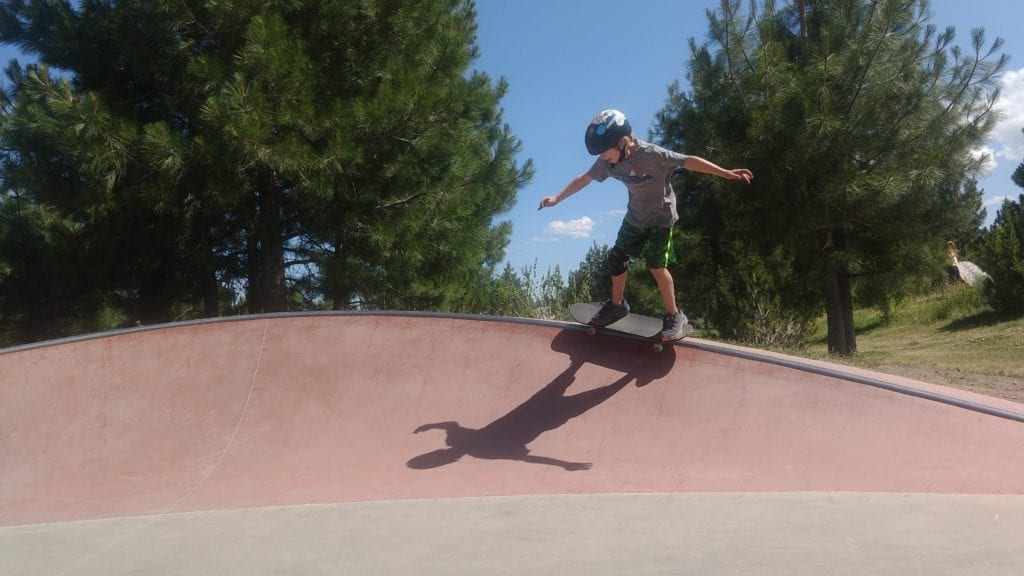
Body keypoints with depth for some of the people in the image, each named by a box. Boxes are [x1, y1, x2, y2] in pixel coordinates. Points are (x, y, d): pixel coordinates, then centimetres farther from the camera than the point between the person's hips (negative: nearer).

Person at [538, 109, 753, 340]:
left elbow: (688, 161, -29)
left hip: (661, 216, -6)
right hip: (635, 216, 6)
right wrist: (557, 199, 6)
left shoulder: (650, 154, -30)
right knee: (616, 258, 5)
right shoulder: (607, 161, -13)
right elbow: (584, 178, 1)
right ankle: (617, 305, 27)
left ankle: (674, 315, 4)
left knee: (655, 264, -13)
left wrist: (726, 173, -34)